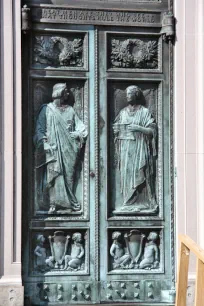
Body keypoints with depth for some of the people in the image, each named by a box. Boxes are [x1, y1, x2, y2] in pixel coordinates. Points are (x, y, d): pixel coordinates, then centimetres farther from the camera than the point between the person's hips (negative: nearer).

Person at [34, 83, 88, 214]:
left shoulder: (70, 110, 15)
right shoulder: (47, 109, 4)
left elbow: (81, 127, 15)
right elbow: (40, 129, -1)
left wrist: (77, 134, -7)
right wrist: (45, 145, -13)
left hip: (68, 150, 3)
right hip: (53, 148, -3)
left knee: (68, 176, 0)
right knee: (53, 176, -8)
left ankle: (67, 203, 4)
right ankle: (53, 204, -6)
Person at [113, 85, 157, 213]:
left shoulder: (144, 112, 2)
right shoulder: (123, 112, 15)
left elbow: (152, 130, -3)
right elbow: (116, 129, 21)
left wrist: (138, 128, -16)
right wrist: (116, 129, 0)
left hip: (139, 148, -4)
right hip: (125, 148, 4)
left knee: (138, 174, -8)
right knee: (126, 174, 0)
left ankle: (142, 203, -4)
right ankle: (128, 203, 3)